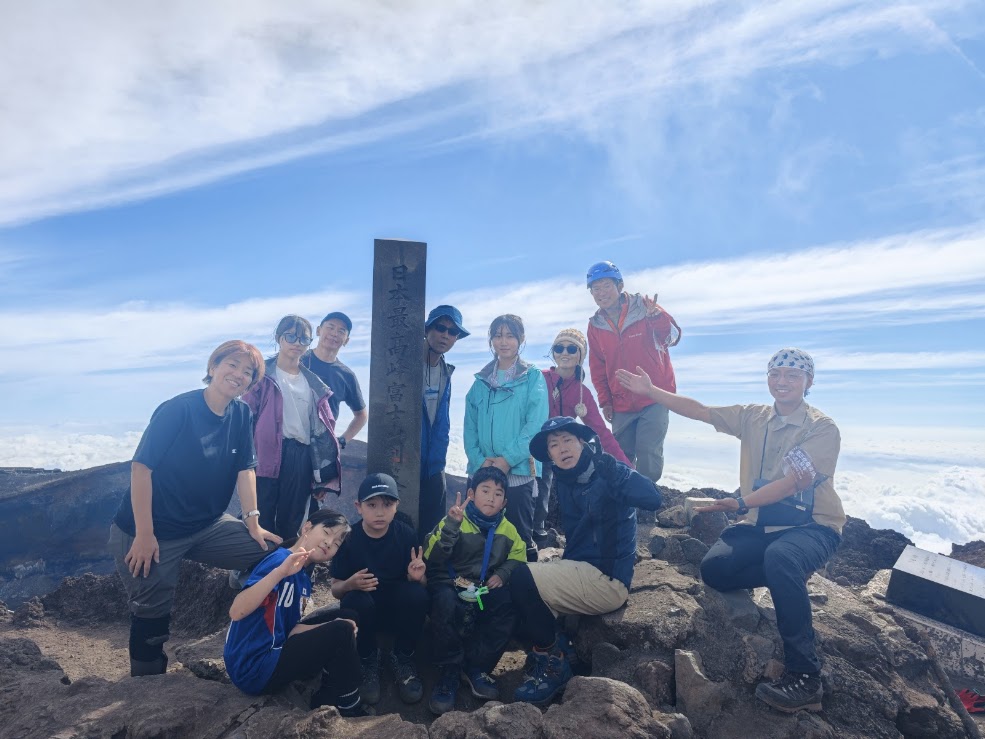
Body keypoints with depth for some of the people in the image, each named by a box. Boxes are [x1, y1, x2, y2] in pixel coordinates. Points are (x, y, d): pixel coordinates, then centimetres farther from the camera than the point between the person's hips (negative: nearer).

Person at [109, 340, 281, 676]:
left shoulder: (241, 414, -1)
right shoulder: (178, 409, -18)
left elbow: (244, 469, 1)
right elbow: (141, 467, -19)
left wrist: (253, 522, -6)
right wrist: (144, 535, -19)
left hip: (207, 526, 6)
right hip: (153, 531, -5)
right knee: (152, 616, 4)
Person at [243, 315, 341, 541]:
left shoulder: (313, 383, 14)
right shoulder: (264, 374, 3)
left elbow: (323, 428, 13)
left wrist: (323, 475, 10)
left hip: (302, 459, 4)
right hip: (268, 454, -3)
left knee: (291, 525, 10)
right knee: (263, 521, -2)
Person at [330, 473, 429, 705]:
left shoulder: (407, 534, -13)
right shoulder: (348, 538, -14)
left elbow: (423, 584, -6)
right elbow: (335, 589, -7)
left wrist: (418, 577, -31)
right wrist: (350, 584, -31)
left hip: (399, 610, 1)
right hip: (364, 611, 0)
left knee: (417, 594, -31)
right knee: (355, 600, -34)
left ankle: (403, 659, -4)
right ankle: (368, 660, -3)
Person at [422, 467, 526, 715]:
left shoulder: (507, 529, 7)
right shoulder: (454, 522, -7)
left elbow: (518, 558, 8)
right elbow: (433, 559, -20)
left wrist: (502, 574, -13)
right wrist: (451, 527, -35)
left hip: (484, 591, 3)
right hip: (450, 586, -3)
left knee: (510, 601, -28)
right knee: (445, 600, -37)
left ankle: (475, 667, -12)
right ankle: (449, 672, -19)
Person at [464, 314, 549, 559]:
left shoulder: (533, 378, 1)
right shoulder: (481, 381, 13)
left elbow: (536, 425, -9)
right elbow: (470, 426, 8)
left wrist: (507, 459, -16)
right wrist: (480, 460, -7)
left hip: (518, 472, -4)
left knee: (520, 539, 2)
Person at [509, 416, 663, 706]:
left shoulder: (608, 473, -13)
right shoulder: (565, 482, 7)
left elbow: (653, 499, -30)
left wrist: (610, 468, -38)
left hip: (608, 579, -8)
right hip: (582, 572, 8)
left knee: (522, 580, -19)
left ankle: (553, 663, 0)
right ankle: (556, 647, 11)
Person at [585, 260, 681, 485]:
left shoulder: (644, 307, -7)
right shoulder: (595, 325, 3)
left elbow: (673, 338, -18)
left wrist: (656, 315, -37)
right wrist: (605, 401, 7)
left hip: (654, 398, -4)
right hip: (621, 404, 4)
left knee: (648, 453, -13)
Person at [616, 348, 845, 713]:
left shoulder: (823, 428, -10)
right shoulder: (753, 417, 6)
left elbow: (793, 483, -22)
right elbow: (698, 410, 4)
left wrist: (742, 502, -32)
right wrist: (650, 391, -4)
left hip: (811, 525, -5)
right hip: (761, 522, 5)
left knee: (780, 558, -38)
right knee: (714, 568, -21)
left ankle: (804, 677, -24)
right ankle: (791, 580, 6)